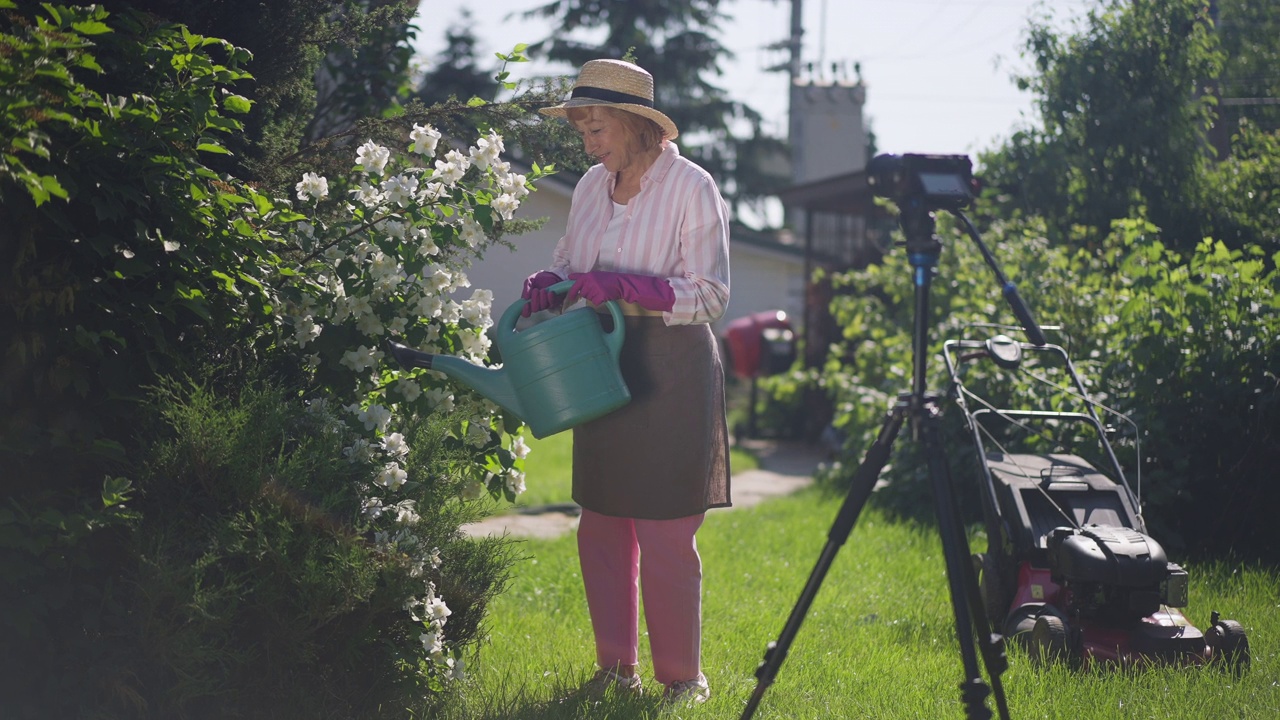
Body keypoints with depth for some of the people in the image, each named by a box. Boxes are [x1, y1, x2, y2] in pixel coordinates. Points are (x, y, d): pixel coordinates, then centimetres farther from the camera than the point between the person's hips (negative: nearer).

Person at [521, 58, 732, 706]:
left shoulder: (691, 187, -10)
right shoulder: (592, 186, 9)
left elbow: (710, 293, -14)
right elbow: (569, 261, 19)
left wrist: (622, 286, -23)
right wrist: (546, 285, -5)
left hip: (672, 372, -7)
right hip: (604, 368, 7)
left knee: (664, 533, -5)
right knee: (601, 525, 9)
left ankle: (681, 678, 7)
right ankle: (616, 669, 20)